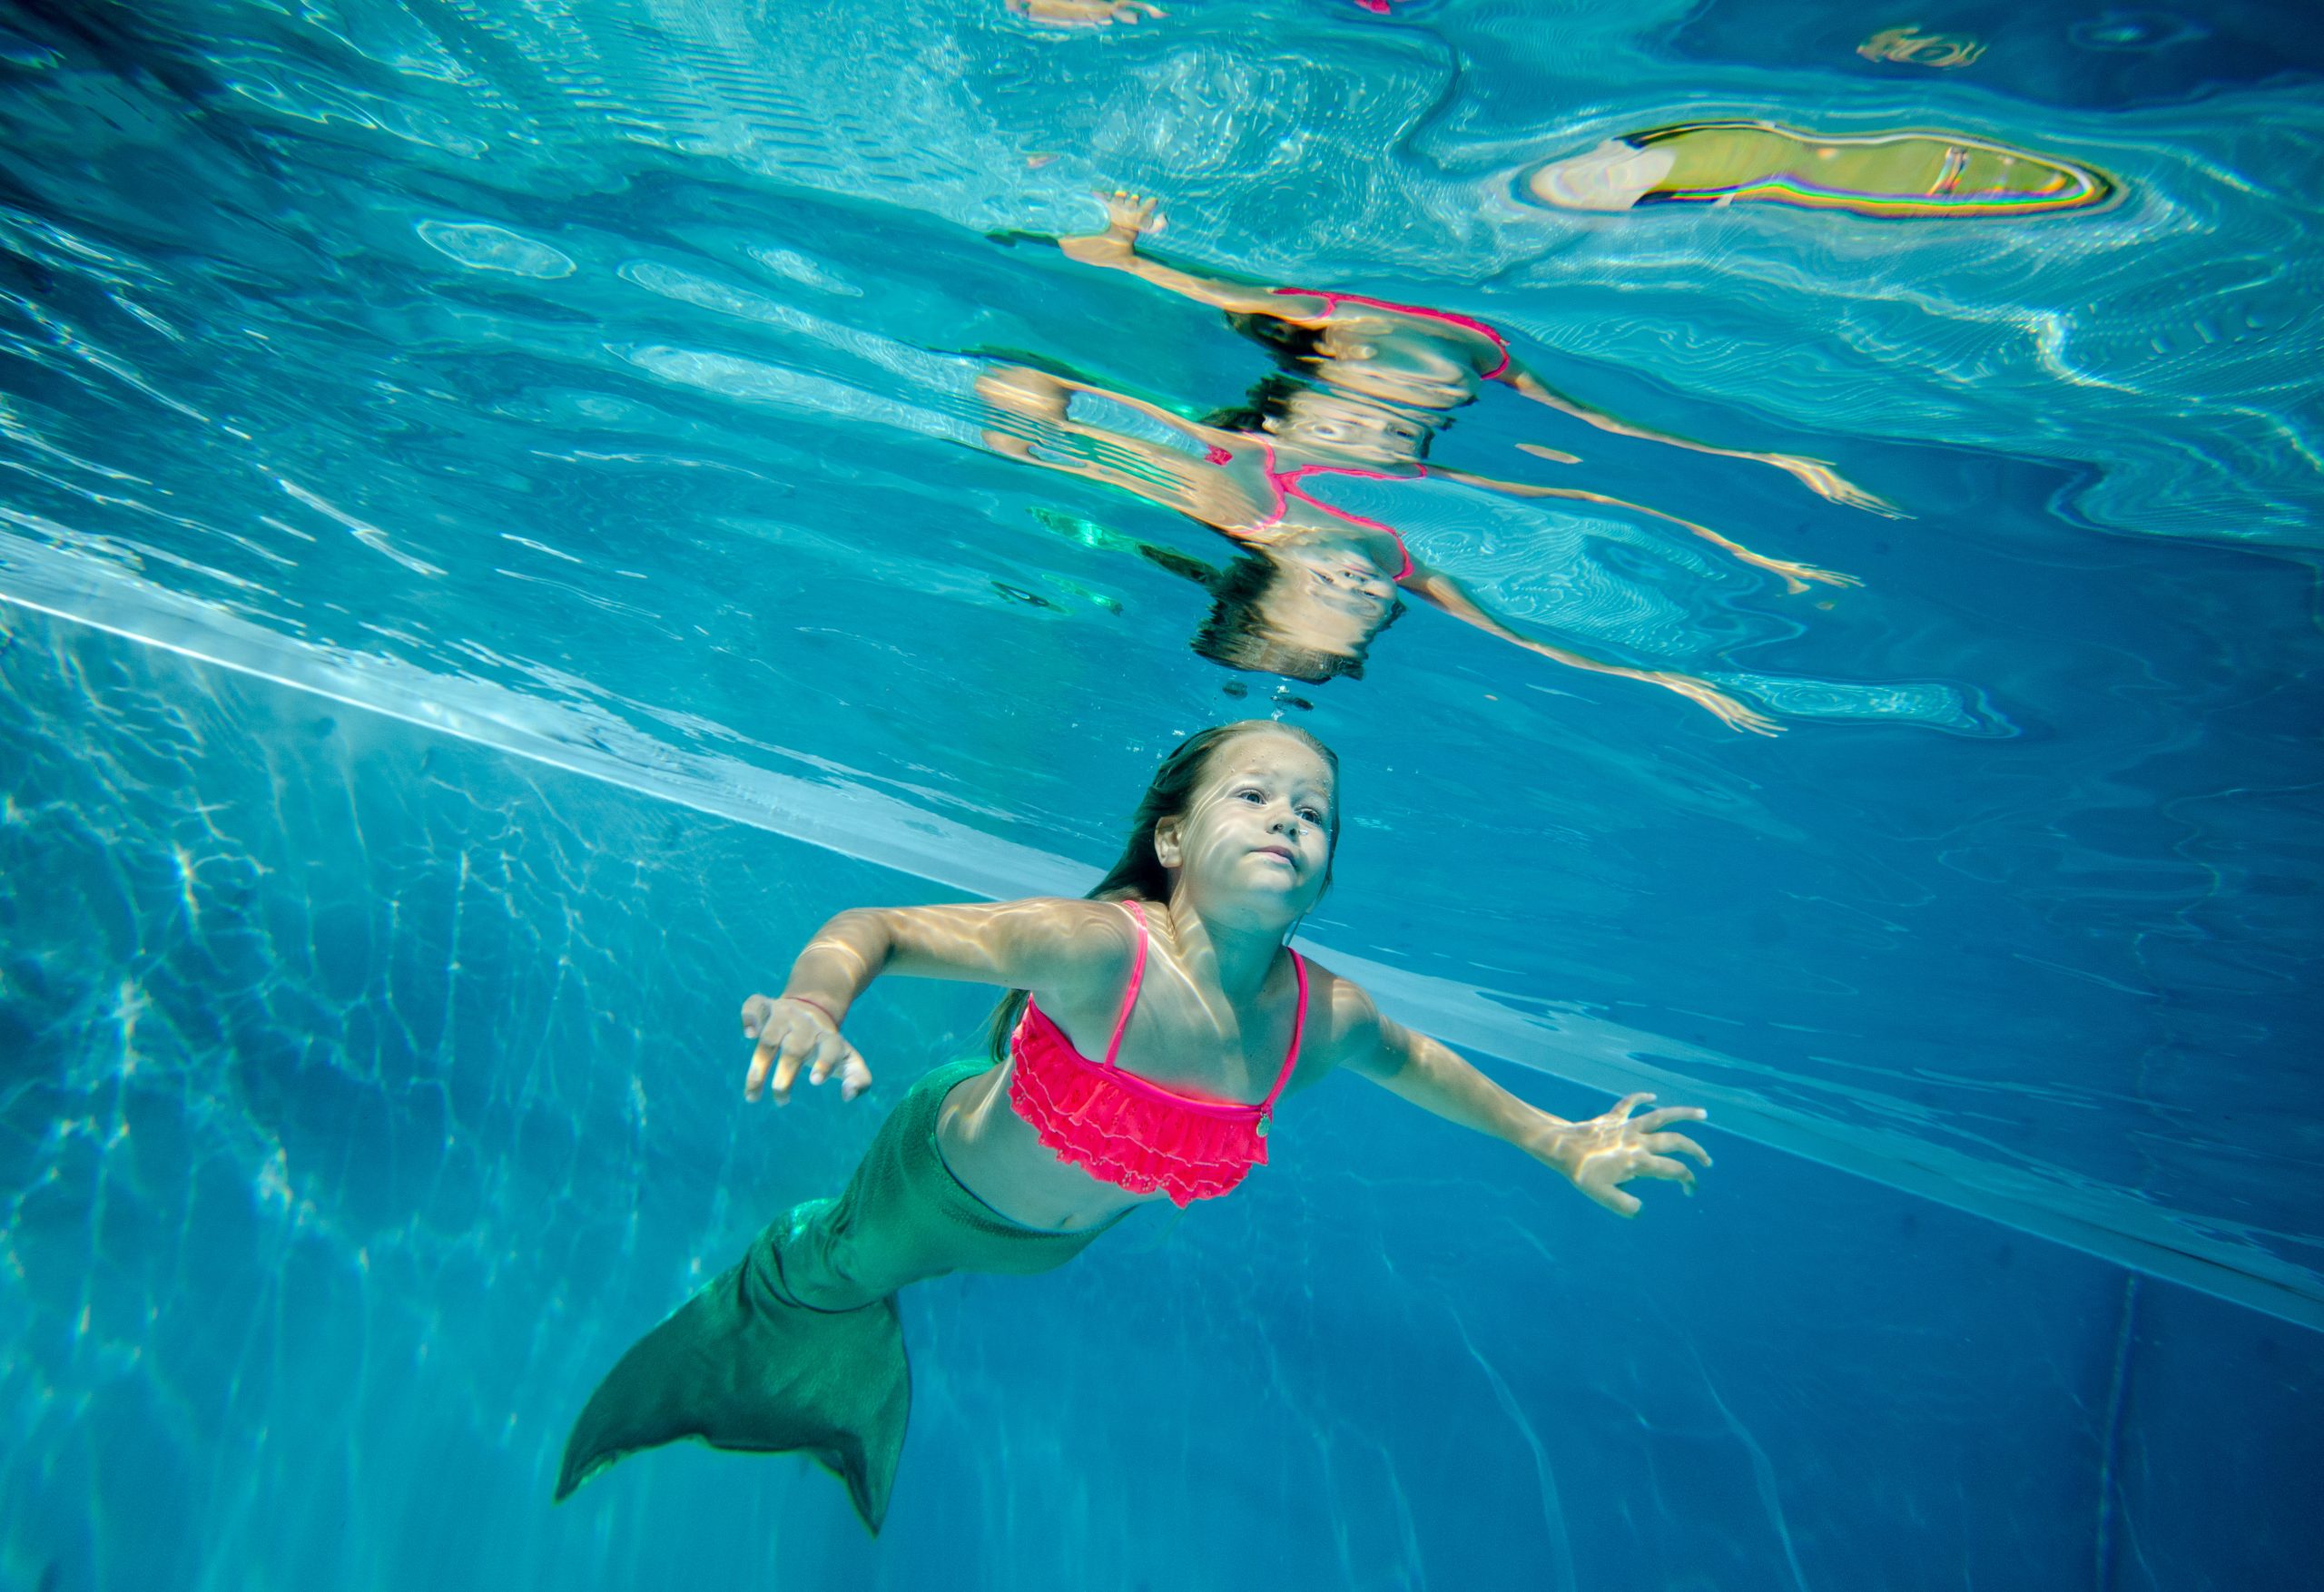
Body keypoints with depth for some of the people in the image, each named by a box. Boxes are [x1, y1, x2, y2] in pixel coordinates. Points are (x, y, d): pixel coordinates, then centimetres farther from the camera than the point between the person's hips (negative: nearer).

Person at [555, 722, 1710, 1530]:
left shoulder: (1323, 1018, -25)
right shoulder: (1099, 949, -41)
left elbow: (1411, 1057, -1)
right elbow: (873, 928, -35)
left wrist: (1558, 1143, 2)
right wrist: (810, 1009, -56)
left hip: (1051, 1246, 5)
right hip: (937, 1186, -4)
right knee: (805, 1296, 24)